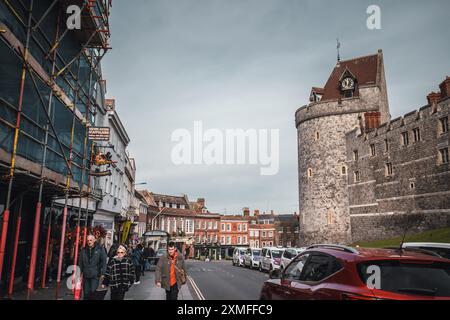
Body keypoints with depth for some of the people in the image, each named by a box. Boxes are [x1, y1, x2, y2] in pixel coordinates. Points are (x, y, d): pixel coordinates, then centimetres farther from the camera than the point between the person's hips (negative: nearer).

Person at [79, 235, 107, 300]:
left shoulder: (100, 249, -3)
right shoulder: (84, 250, 8)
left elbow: (104, 262, -3)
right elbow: (80, 262, 14)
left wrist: (102, 273, -7)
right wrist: (80, 272, 10)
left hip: (95, 275, -4)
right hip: (86, 275, 4)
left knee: (93, 291, -9)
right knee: (86, 292, 9)